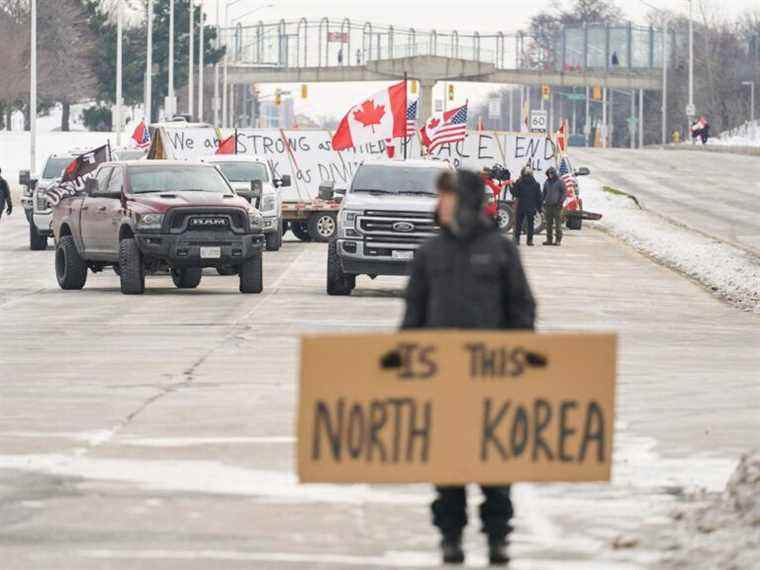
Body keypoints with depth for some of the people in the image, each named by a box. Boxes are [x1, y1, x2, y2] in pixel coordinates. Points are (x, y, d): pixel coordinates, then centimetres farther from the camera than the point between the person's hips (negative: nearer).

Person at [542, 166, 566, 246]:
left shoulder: (560, 182, 0)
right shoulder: (547, 182, 15)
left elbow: (563, 193, -2)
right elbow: (544, 193, 22)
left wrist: (561, 201, -13)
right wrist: (542, 200, 10)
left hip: (556, 205, -5)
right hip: (548, 205, 5)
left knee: (558, 223, -6)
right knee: (548, 224, 6)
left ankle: (558, 240, -4)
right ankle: (549, 239, 11)